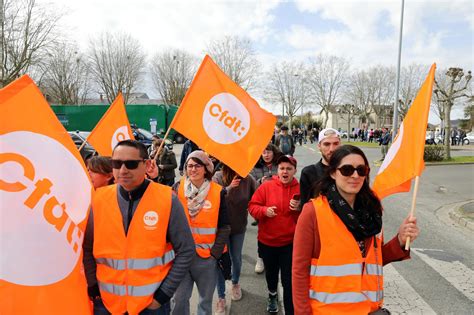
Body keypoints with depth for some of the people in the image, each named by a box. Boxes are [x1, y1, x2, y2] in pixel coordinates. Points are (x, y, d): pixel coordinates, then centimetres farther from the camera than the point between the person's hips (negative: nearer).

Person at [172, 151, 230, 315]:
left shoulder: (218, 192, -6)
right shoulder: (178, 188, -3)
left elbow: (224, 226, -1)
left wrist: (215, 252, -5)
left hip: (207, 254, 0)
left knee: (206, 299, 16)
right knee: (179, 298, 8)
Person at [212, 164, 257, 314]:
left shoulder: (248, 178, -14)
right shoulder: (218, 177, -16)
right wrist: (229, 188, -33)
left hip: (239, 227, 2)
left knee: (236, 258, 21)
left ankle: (235, 283, 52)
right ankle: (221, 297, 29)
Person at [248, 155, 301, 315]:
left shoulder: (300, 189, -6)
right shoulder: (266, 186, -8)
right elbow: (252, 206, -6)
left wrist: (299, 209, -21)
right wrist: (264, 210, -24)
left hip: (290, 242, -1)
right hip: (267, 241, 2)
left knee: (289, 280, 0)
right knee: (271, 272, 25)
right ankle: (272, 294, 56)